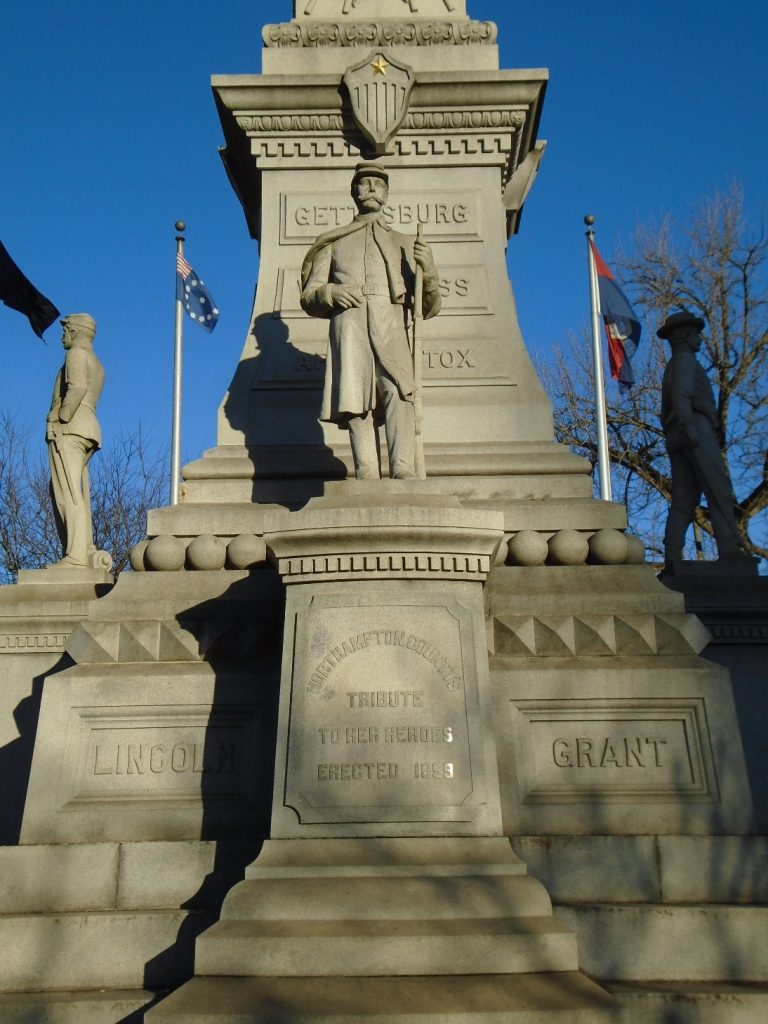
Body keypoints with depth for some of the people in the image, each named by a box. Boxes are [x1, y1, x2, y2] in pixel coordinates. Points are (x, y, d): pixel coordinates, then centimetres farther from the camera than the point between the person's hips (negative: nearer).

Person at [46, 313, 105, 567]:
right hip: (87, 433, 9)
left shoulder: (76, 353, -1)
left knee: (68, 493, -14)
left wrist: (60, 422, -17)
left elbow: (77, 388, -19)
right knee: (63, 492, 10)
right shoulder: (97, 365, 27)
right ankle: (86, 551, 3)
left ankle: (76, 556, -21)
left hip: (68, 429, -9)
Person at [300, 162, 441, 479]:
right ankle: (368, 481, -21)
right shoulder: (333, 242, 28)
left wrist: (429, 271, 0)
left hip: (391, 326, 0)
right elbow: (308, 297, 22)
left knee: (397, 393, -27)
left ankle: (404, 476, -37)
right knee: (356, 404, -16)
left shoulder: (405, 243, 29)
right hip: (348, 326, 1)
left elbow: (429, 308, 21)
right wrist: (330, 293, -1)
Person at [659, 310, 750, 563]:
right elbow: (680, 393, -14)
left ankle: (672, 556, -13)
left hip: (676, 438, 9)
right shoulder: (684, 358, 3)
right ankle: (730, 550, -29)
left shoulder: (670, 371, 32)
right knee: (719, 490, -17)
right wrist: (688, 427, -25)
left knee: (683, 501, -1)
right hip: (696, 429, -9)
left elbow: (666, 413, 28)